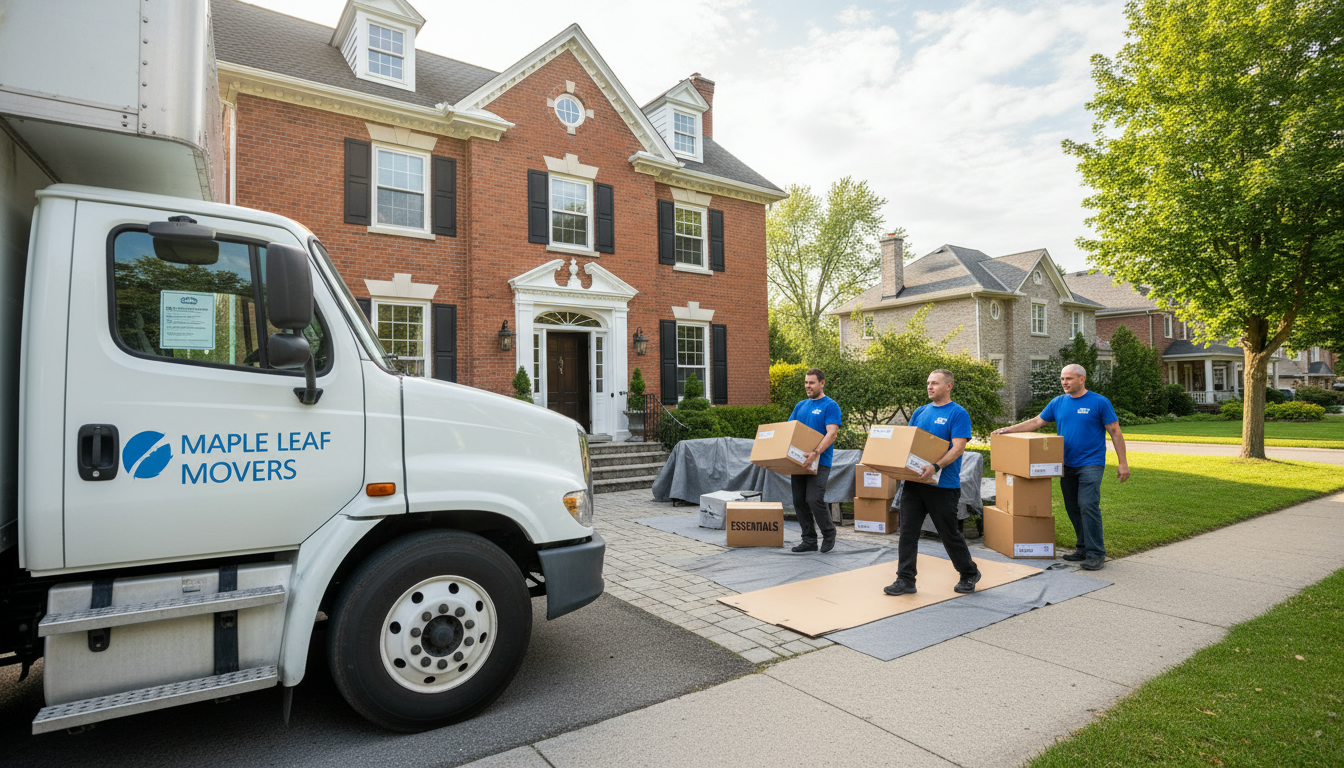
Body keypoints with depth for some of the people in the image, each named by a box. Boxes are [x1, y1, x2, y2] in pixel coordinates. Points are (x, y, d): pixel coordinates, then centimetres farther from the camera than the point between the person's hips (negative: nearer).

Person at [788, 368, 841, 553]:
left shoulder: (830, 406, -5)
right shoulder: (800, 406, 16)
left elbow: (831, 433, -17)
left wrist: (816, 453, -30)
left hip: (819, 462, -7)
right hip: (799, 461, 7)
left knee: (814, 499, -14)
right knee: (799, 501, 6)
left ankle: (829, 534, 10)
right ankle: (809, 541, 17)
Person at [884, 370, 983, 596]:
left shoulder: (958, 413, -6)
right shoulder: (920, 412, 13)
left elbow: (958, 448, -16)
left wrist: (935, 466, -31)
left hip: (943, 485, -6)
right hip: (914, 481, 6)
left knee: (950, 534, 7)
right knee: (907, 532, 3)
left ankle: (969, 573, 30)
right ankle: (905, 580, 10)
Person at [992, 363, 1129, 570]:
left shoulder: (1099, 402, -3)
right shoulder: (1058, 403, 9)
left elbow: (1115, 432, -2)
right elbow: (1036, 422, 14)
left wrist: (1123, 463, -5)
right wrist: (1008, 430, 6)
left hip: (1091, 463, -5)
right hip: (1067, 465, 5)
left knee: (1087, 505, -13)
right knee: (1073, 508, 9)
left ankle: (1096, 554, -6)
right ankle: (1083, 549, 20)